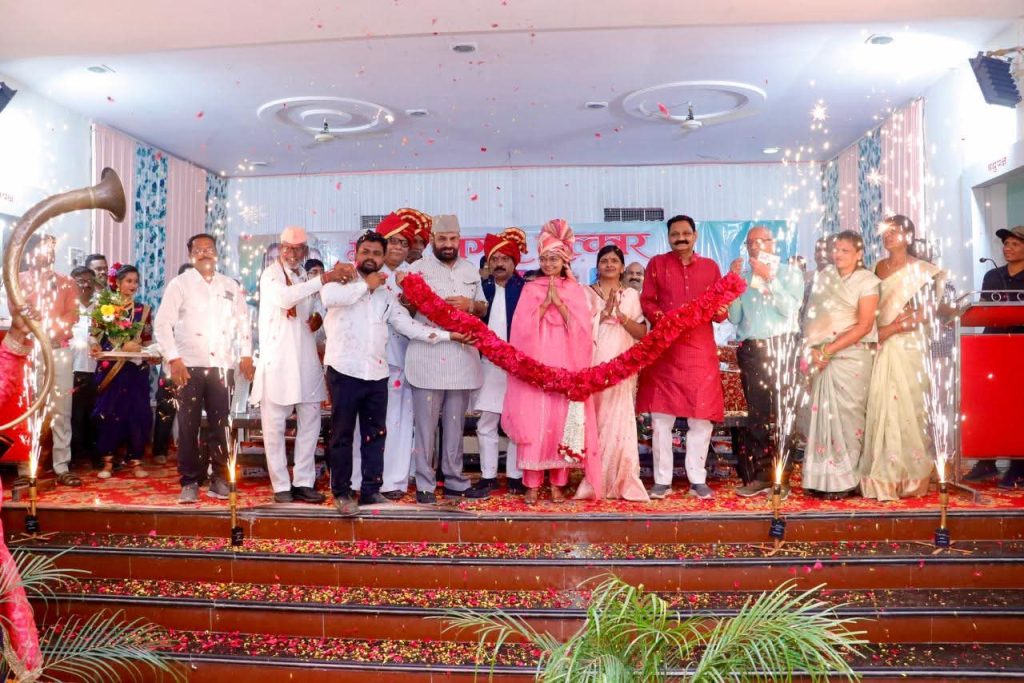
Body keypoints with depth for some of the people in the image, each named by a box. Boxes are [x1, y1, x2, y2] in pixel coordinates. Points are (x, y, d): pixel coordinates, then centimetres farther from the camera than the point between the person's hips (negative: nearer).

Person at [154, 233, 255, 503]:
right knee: (188, 425, 0)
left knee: (219, 424, 4)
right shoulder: (179, 284, 4)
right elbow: (162, 323, -2)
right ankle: (190, 482, 8)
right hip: (189, 364, -2)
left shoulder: (230, 286, 14)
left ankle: (219, 478, 14)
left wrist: (246, 355, 5)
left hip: (222, 364, 2)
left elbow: (243, 321, 16)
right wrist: (173, 359, -11)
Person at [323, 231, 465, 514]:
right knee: (342, 433, 2)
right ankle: (342, 492, 11)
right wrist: (366, 284, -14)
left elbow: (410, 326, 12)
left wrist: (449, 335, 5)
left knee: (375, 433, 9)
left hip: (376, 373, 5)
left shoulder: (386, 294, 16)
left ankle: (371, 489, 20)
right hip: (345, 370, -5)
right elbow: (329, 296, -24)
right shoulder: (342, 281, 1)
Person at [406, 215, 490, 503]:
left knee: (455, 423, 12)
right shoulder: (418, 268, 1)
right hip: (427, 358, -4)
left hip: (462, 357, 4)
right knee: (426, 423, -2)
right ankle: (425, 484, 6)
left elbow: (483, 307, 19)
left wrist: (470, 305, -2)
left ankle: (455, 481, 21)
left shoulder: (471, 270, 16)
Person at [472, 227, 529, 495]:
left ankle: (515, 476, 12)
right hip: (488, 363, 3)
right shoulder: (482, 288, 8)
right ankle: (488, 476, 15)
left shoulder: (526, 289, 0)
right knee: (486, 423, 6)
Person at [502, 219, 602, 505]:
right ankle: (532, 485, 2)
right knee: (533, 422, -4)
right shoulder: (530, 289, 8)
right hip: (535, 365, 0)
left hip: (564, 366, 0)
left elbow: (582, 329, -2)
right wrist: (545, 302, -10)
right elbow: (522, 327, -2)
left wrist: (559, 302, -9)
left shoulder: (574, 291, 9)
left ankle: (558, 484, 9)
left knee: (562, 422, 0)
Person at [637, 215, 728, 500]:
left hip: (700, 350, 1)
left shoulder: (710, 267, 12)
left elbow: (721, 307, 11)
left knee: (701, 417, 1)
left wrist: (720, 311, -12)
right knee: (661, 417, 0)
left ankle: (697, 480, 12)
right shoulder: (657, 264, 8)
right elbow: (646, 302, 3)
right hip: (663, 350, -1)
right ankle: (662, 480, 8)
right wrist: (663, 319, -16)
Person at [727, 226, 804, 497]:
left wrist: (768, 278, -12)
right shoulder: (743, 274, 13)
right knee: (756, 413, 3)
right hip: (751, 350, 2)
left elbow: (790, 308, -8)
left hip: (782, 347, -2)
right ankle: (760, 474, 9)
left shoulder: (790, 272, 7)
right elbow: (734, 317, 6)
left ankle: (781, 477, 0)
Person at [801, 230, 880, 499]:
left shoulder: (867, 281, -2)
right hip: (824, 356, 4)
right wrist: (813, 350, -6)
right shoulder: (823, 277, 11)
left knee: (845, 415, -3)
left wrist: (828, 350, -13)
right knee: (822, 413, 1)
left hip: (852, 356, -4)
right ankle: (822, 477, 8)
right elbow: (813, 317, 9)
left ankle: (844, 479, 7)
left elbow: (864, 326, -9)